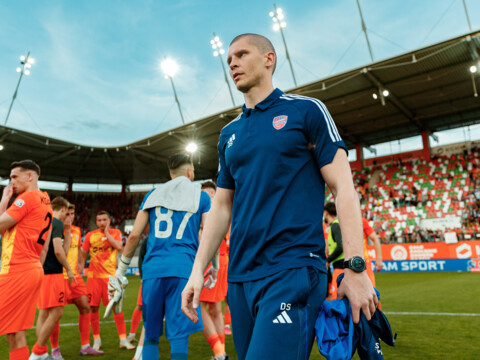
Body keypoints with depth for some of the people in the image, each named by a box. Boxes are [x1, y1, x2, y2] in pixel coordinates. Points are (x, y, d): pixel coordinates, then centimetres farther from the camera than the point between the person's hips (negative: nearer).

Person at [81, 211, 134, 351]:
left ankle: (123, 339, 5)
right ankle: (96, 339, 21)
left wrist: (107, 233, -9)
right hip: (94, 276, 1)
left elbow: (119, 247, -14)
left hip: (110, 275, -1)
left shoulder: (115, 233, 4)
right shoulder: (90, 235, 6)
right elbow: (83, 254, 12)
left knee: (116, 306, -4)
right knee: (94, 308, 4)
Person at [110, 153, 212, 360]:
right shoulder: (200, 197, 9)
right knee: (179, 335, 2)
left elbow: (134, 235, 10)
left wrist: (121, 270, 19)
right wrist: (213, 268, 16)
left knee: (151, 334, 15)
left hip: (153, 268, 3)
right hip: (183, 268, -2)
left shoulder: (153, 195, 15)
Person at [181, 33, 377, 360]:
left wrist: (356, 268, -10)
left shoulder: (305, 110, 1)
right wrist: (197, 271, 10)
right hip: (240, 275, 6)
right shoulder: (229, 134, 16)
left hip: (293, 270, -5)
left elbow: (343, 186, -4)